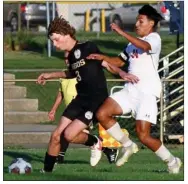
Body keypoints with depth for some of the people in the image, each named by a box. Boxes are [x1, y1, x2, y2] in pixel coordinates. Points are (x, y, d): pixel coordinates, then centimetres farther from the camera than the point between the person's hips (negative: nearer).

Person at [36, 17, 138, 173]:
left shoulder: (88, 48, -12)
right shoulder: (71, 55, 11)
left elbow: (106, 63, -12)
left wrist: (123, 74, -30)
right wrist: (50, 75, 30)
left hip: (97, 100, -7)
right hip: (81, 99, 7)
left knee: (69, 135, -18)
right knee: (56, 135, 0)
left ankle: (95, 143, 11)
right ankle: (47, 171, 12)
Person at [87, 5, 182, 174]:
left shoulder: (154, 38, -6)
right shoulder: (134, 42, 21)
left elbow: (145, 46, -30)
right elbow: (120, 61, 30)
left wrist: (121, 32, -31)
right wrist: (103, 57, 11)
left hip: (147, 92, -8)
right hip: (130, 90, 8)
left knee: (144, 136, -13)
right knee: (102, 114, -7)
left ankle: (172, 162, 9)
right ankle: (128, 146, 9)